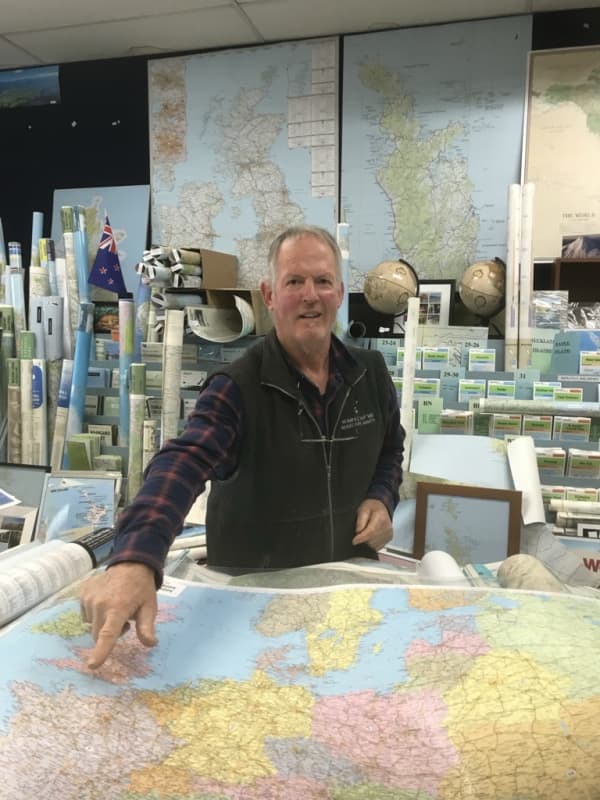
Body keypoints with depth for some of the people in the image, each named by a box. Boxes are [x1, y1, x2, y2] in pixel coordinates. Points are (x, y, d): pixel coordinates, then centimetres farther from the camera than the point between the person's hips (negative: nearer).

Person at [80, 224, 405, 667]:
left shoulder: (371, 373, -5)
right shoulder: (237, 388, -21)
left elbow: (391, 448, 12)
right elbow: (181, 466, -37)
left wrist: (382, 497, -9)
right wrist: (136, 560, -54)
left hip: (352, 579, 4)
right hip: (254, 590, -4)